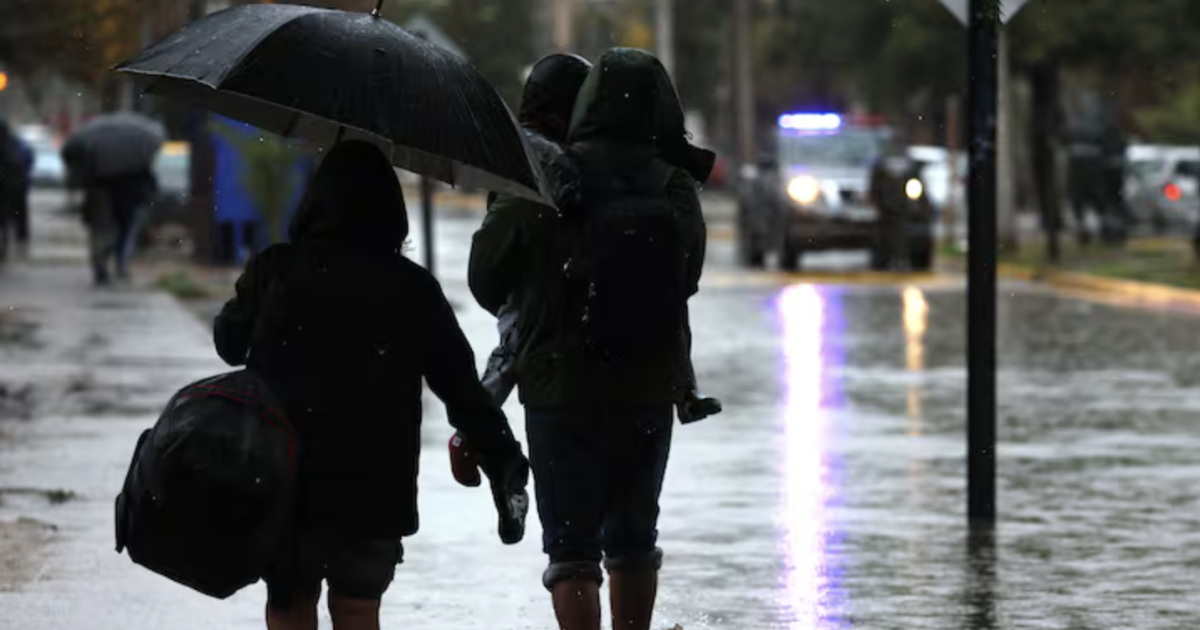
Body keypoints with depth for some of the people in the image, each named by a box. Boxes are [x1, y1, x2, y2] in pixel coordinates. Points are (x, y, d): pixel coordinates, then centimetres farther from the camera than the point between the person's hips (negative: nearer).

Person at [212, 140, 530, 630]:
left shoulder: (274, 272, -6)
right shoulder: (412, 289, -4)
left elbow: (230, 344, 11)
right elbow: (463, 387, -4)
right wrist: (505, 461, 3)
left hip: (285, 480, -1)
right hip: (379, 490, 1)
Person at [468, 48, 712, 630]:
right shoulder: (676, 191, -6)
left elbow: (485, 279, -4)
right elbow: (688, 279, 5)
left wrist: (526, 309, 16)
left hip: (560, 391, -3)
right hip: (650, 391, 3)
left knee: (572, 544, 2)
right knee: (634, 537, 20)